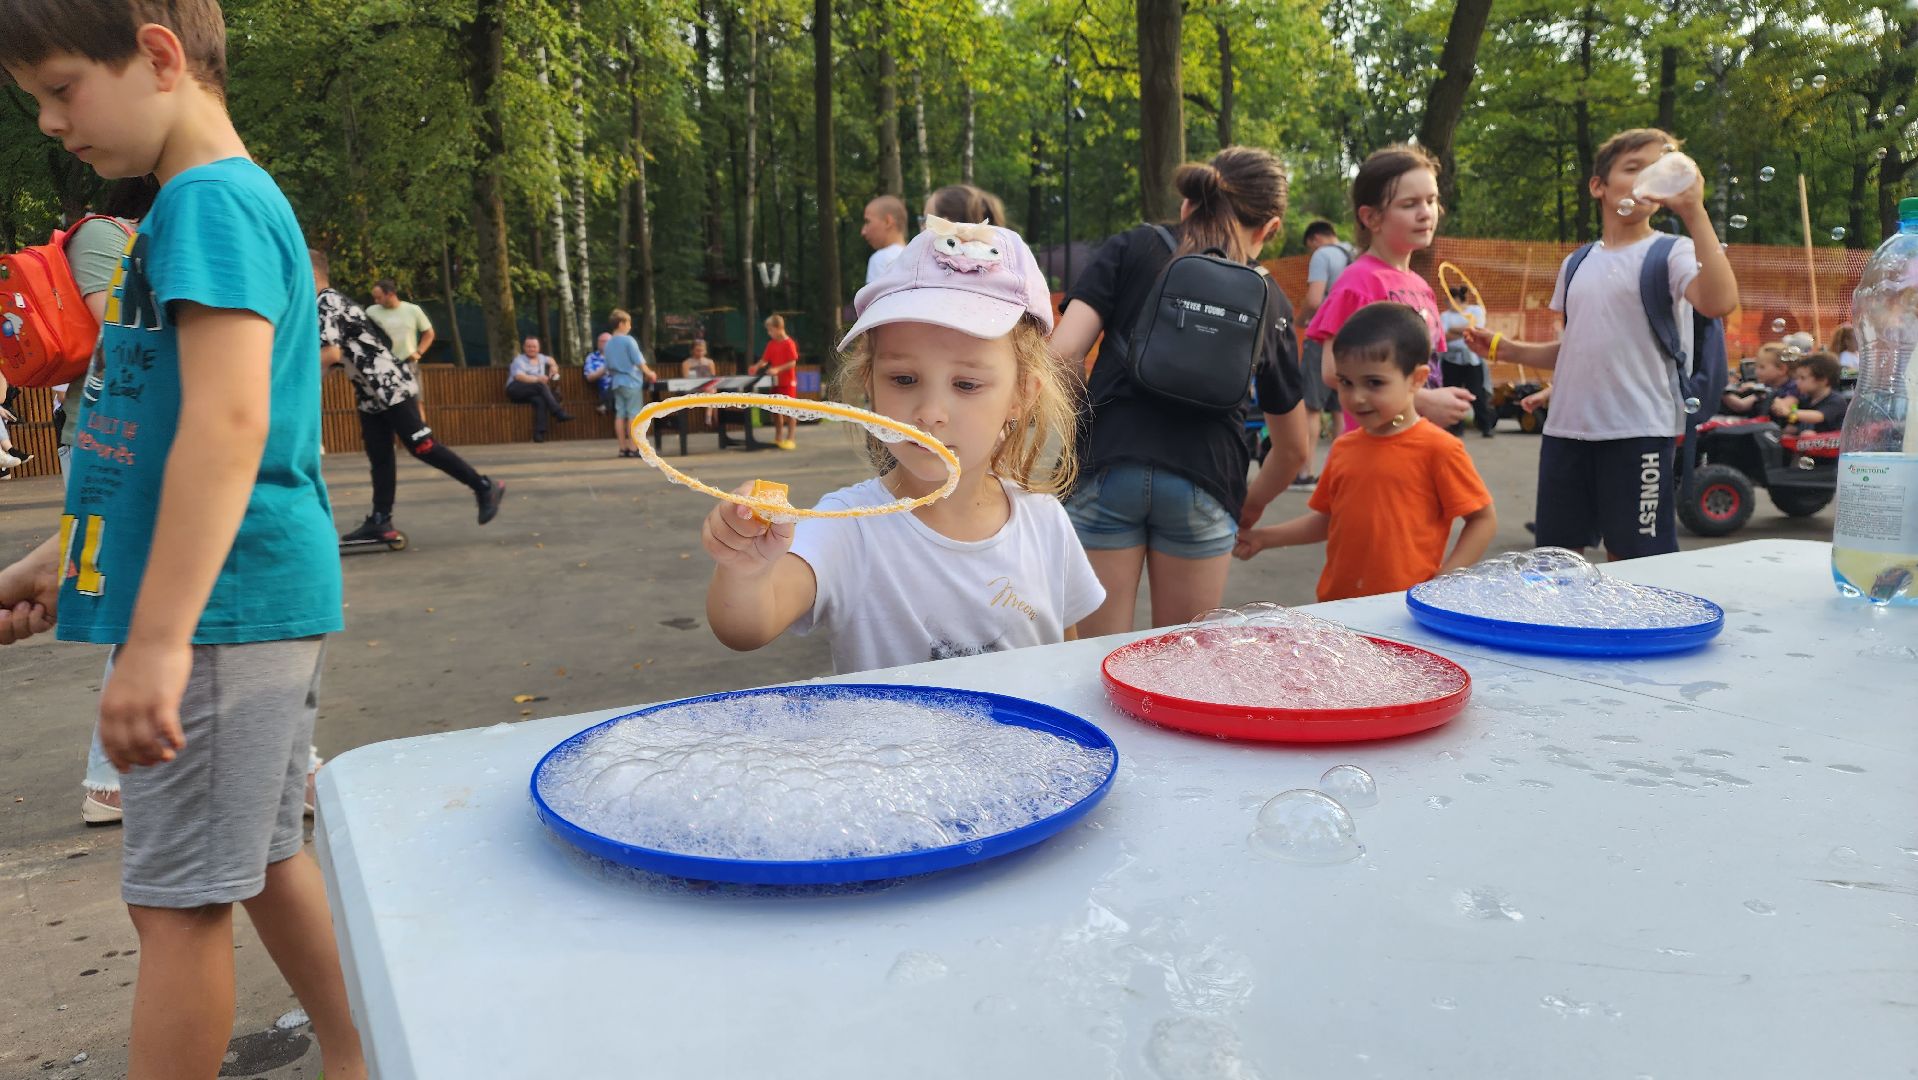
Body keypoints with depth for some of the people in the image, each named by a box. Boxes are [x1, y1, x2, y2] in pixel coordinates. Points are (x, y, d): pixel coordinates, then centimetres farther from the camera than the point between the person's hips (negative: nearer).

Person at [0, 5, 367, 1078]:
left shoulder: (209, 202, -13)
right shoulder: (230, 199, 17)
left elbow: (228, 420, -25)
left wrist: (156, 641, -28)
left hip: (225, 606, -10)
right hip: (263, 598, 10)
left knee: (178, 896, 0)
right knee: (263, 858, 18)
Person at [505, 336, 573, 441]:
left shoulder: (540, 357, 23)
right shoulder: (519, 360, 2)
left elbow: (550, 359, 45)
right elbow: (519, 377, -15)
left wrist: (553, 366, 21)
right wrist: (537, 379, -28)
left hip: (533, 393, 5)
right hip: (516, 389, -5)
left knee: (541, 401, -33)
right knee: (540, 385, -34)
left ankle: (539, 433, -44)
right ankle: (558, 413, -37)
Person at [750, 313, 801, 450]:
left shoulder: (789, 343, -13)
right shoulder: (771, 344, 9)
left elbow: (793, 363, -18)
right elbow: (765, 359, 10)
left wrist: (777, 369, -27)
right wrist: (757, 367, -10)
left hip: (788, 382, -7)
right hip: (775, 382, 7)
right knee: (776, 409, 11)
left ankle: (791, 439, 0)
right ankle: (778, 438, 20)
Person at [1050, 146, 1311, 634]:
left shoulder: (1131, 248, 10)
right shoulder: (1270, 301, 15)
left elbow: (1063, 352, -4)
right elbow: (1293, 448, 20)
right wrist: (1251, 505, 38)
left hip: (1105, 469, -1)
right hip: (1205, 482, 1)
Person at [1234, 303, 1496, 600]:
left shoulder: (1437, 449, -9)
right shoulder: (1343, 448, 7)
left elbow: (1483, 520, -5)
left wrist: (1442, 583, -13)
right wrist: (1265, 538, 8)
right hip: (1336, 600, 5)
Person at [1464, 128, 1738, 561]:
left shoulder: (1671, 253, -1)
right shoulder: (1578, 264, 14)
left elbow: (1719, 302, -22)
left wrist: (1694, 212, -23)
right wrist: (1506, 349, 9)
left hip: (1638, 432, -5)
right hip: (1566, 429, 5)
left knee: (1633, 564, 0)